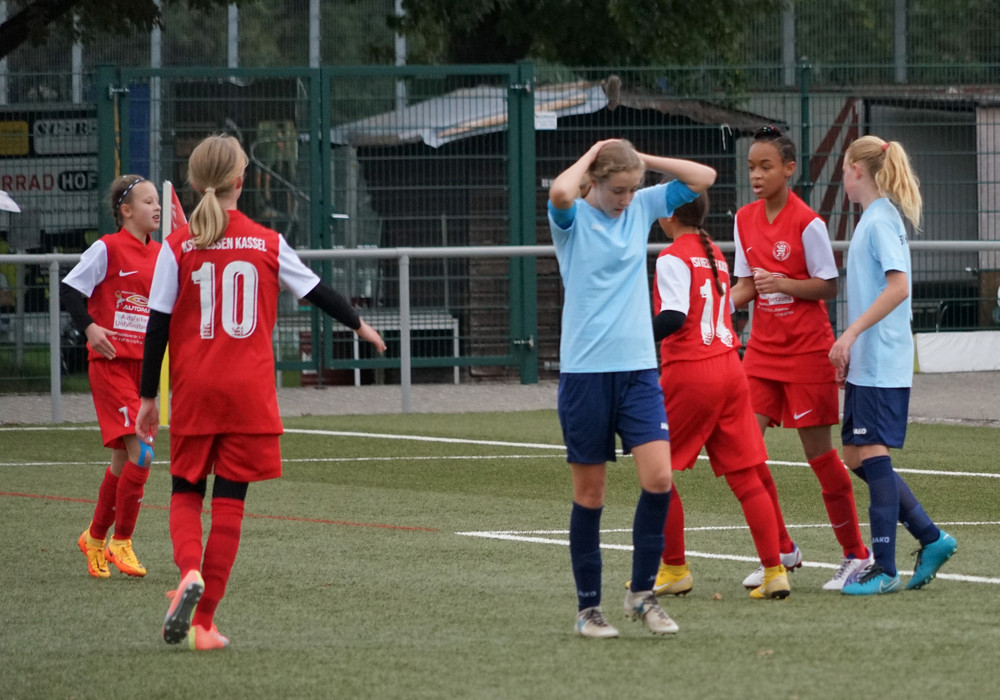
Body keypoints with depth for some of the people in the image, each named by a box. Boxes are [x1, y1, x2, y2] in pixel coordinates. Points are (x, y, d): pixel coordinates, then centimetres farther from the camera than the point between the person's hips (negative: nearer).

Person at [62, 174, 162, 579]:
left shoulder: (160, 254, 11)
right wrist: (89, 328, -21)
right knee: (140, 454, -17)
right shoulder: (108, 249, -8)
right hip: (111, 362, -7)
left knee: (124, 458, 11)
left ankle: (95, 538, 28)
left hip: (143, 364, 7)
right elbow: (69, 289, -9)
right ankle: (120, 541, -5)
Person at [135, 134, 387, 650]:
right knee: (229, 503, 4)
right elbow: (316, 292, 10)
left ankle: (190, 572, -16)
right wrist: (358, 325, 29)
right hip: (249, 394, 0)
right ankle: (204, 622, 3)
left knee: (185, 493, 14)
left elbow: (158, 326, -3)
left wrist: (148, 396, 4)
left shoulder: (177, 248, -3)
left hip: (193, 393, 0)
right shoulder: (267, 243, 0)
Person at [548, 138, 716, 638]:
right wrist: (592, 155, -11)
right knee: (590, 493, 2)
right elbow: (560, 193, -29)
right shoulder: (574, 217, -5)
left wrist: (642, 160, 3)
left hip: (638, 368, 4)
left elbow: (703, 178, 11)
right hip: (585, 371, -4)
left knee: (659, 478, -10)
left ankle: (642, 592, 4)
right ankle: (588, 607, 12)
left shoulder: (643, 208, 9)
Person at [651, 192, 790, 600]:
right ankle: (774, 572, -2)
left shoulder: (673, 258, -10)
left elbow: (674, 317, -22)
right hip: (729, 368, 7)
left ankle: (674, 570, 10)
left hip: (688, 374, -7)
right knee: (746, 475, 5)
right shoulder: (715, 254, 14)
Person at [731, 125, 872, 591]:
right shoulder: (745, 219, 6)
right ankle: (781, 552, 7)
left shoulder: (807, 223, -12)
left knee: (818, 452, -1)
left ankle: (855, 554, 13)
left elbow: (828, 287, -9)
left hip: (807, 350, -6)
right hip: (763, 348, 6)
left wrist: (785, 284, -24)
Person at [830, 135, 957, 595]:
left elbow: (898, 287, -23)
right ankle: (931, 539, 14)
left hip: (882, 365, -10)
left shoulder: (881, 220, -13)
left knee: (872, 454, -8)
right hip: (866, 364, 10)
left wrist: (850, 334, -24)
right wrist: (850, 349, 24)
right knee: (856, 457, 10)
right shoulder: (872, 218, 17)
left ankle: (884, 569, -5)